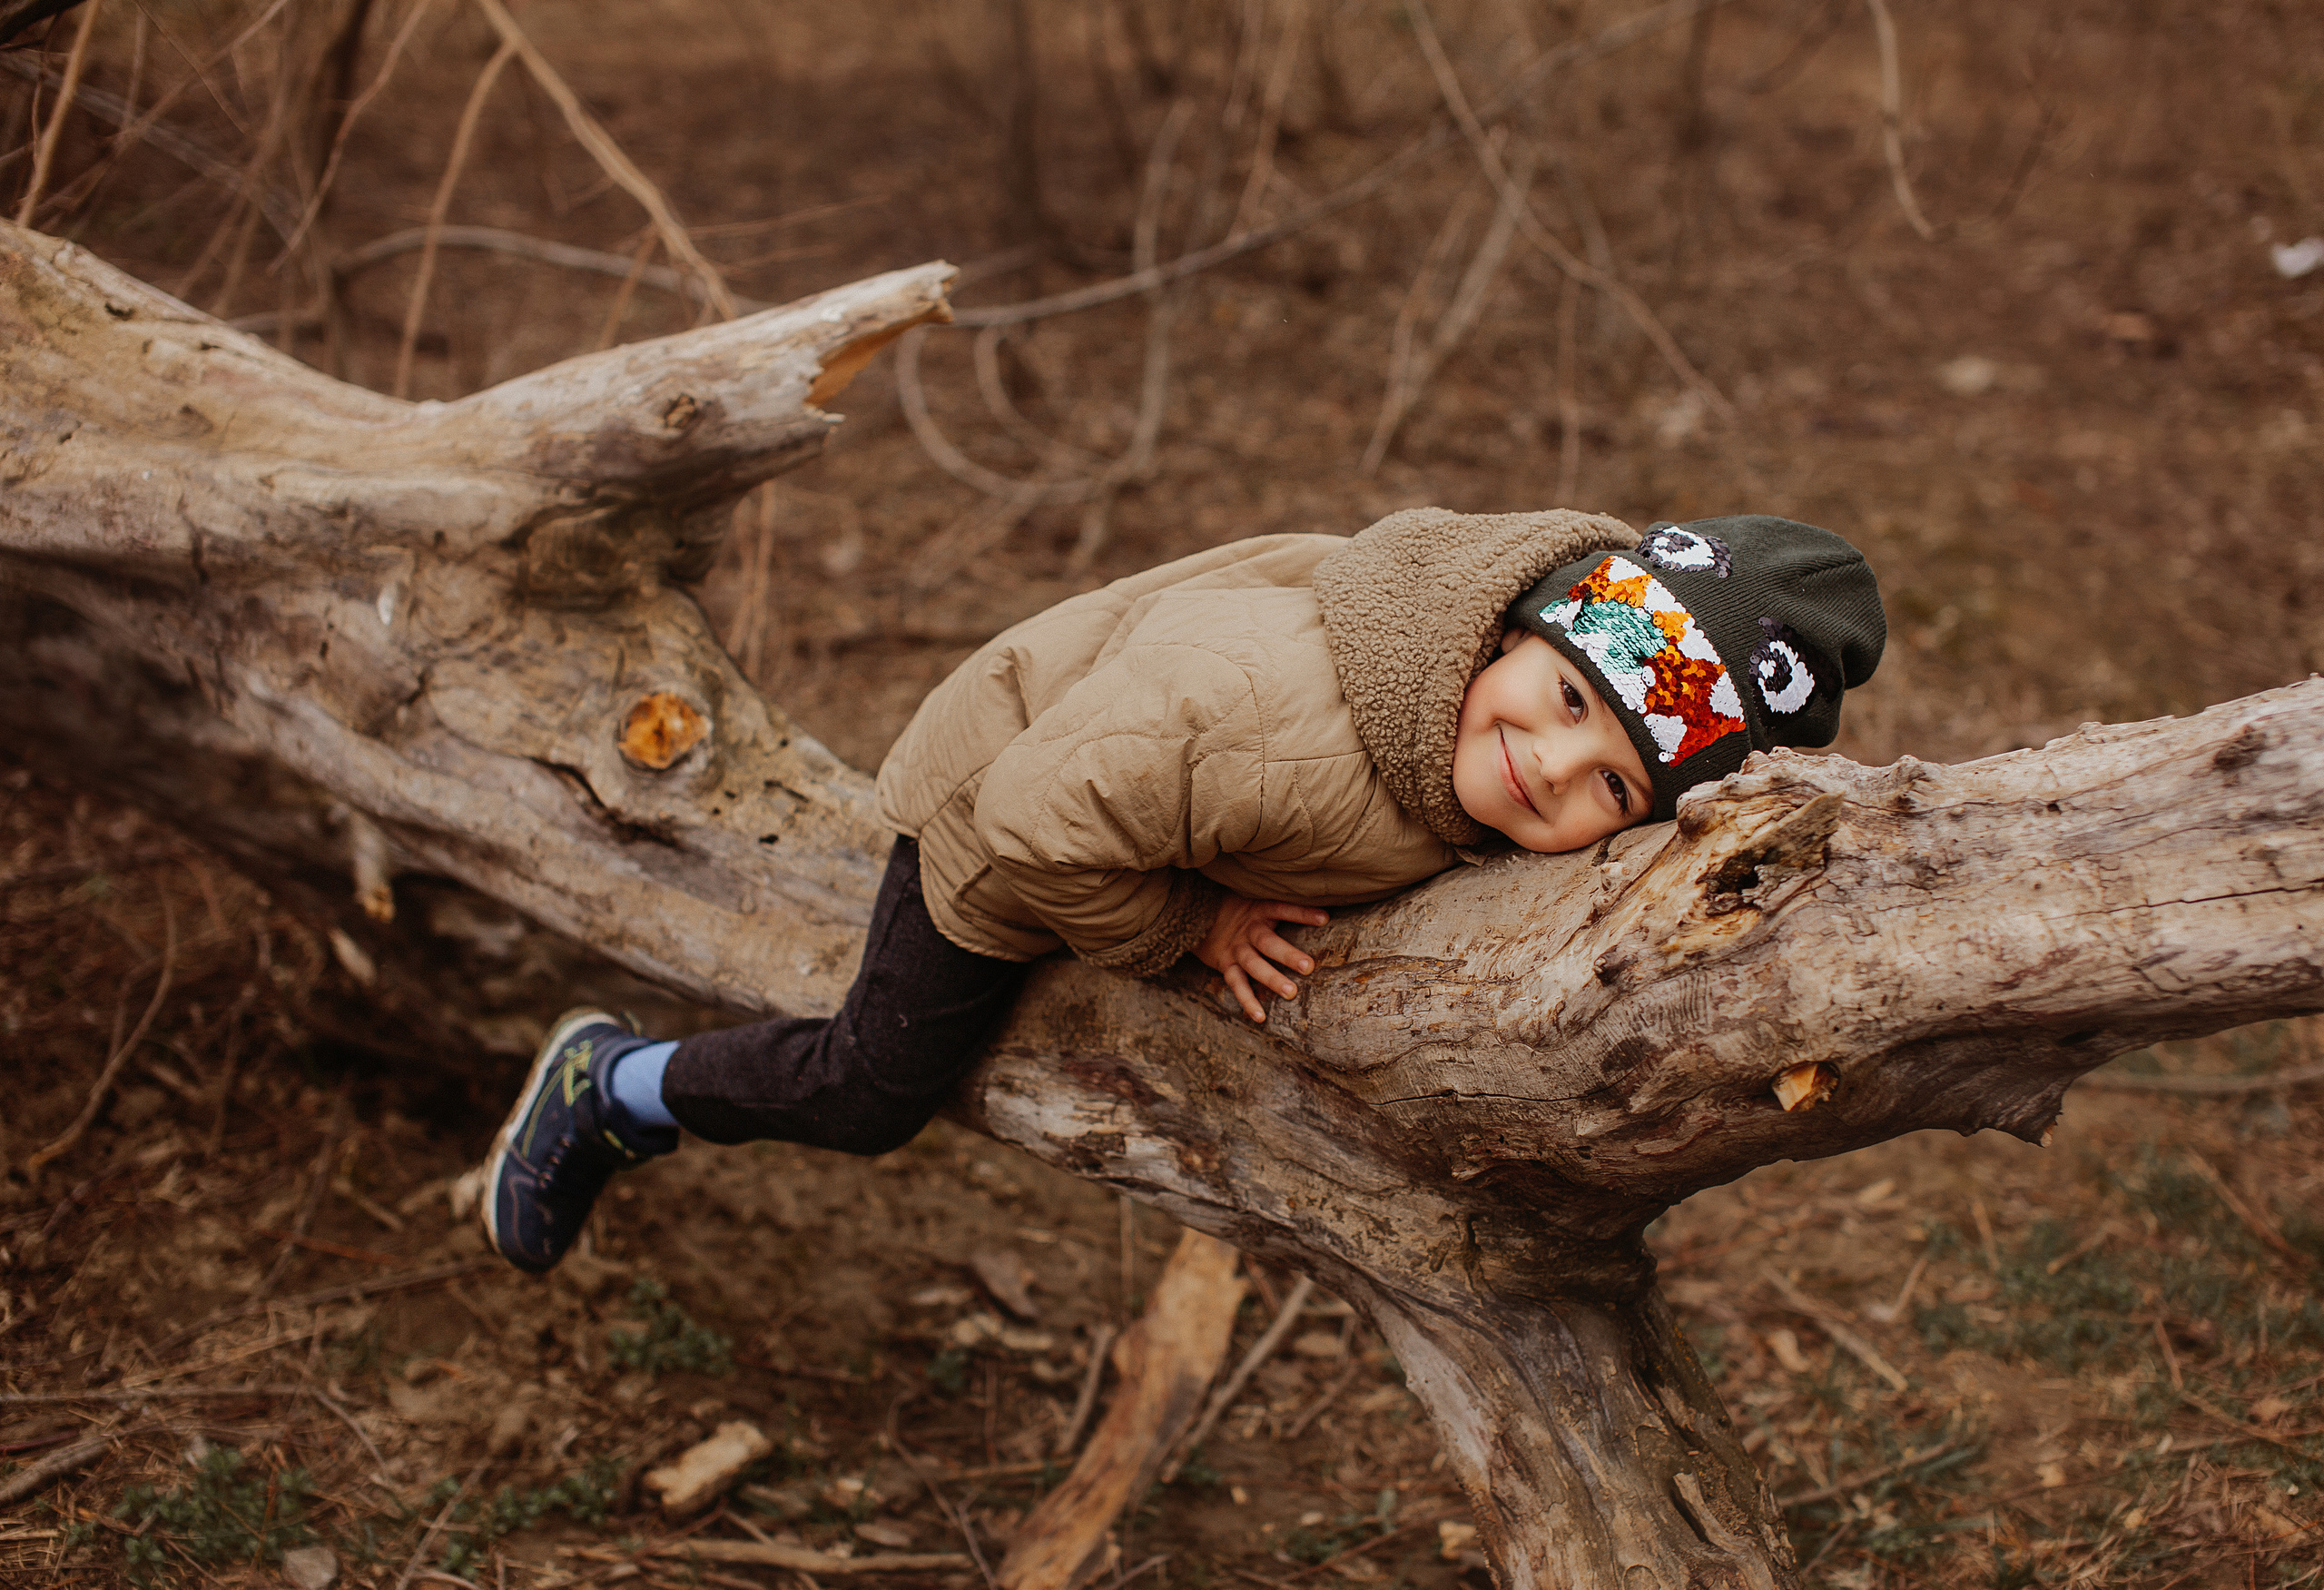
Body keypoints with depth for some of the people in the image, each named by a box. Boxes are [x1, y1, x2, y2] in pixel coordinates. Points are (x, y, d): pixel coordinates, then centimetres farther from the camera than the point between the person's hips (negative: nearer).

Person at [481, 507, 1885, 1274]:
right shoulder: (1272, 729, -51)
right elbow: (1043, 820, -39)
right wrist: (1193, 927, -27)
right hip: (1003, 805, -7)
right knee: (876, 1091, 7)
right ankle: (617, 1085, 34)